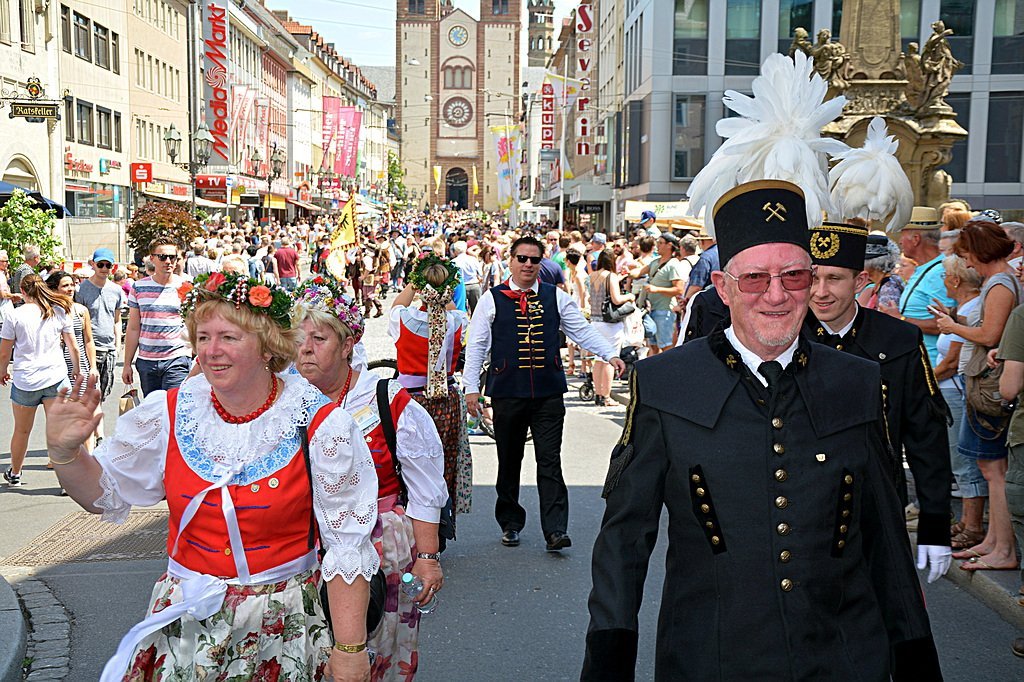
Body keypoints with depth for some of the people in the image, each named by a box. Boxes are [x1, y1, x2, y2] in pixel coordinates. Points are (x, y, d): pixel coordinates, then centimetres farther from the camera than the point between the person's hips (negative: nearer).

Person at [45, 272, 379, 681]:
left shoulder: (320, 425, -13)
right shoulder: (170, 412, -3)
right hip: (184, 620, 3)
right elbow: (106, 491, 10)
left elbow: (347, 546, -12)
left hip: (282, 628, -3)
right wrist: (65, 452, -11)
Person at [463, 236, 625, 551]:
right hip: (507, 393, 0)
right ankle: (510, 524, 25)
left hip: (548, 393, 0)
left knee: (550, 463, -3)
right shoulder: (492, 299, 3)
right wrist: (471, 387, -2)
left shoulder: (556, 297, 8)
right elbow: (476, 344, 3)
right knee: (509, 462, 11)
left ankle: (555, 529, -1)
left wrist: (610, 354, -7)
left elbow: (583, 330, 7)